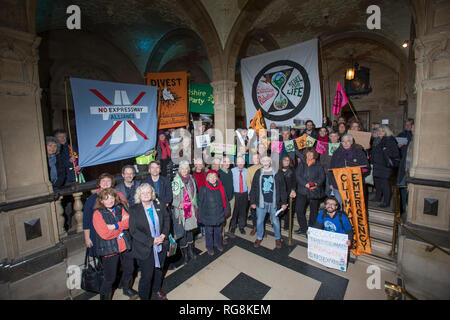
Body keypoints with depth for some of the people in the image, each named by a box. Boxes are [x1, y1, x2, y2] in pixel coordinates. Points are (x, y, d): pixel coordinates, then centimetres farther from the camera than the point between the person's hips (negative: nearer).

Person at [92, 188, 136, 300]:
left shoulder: (120, 208, 2)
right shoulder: (98, 213, -12)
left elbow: (129, 221, -10)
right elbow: (104, 234, -20)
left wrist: (116, 226, -23)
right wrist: (122, 224, -14)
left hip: (125, 245, 5)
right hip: (109, 249, -5)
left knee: (129, 270, 22)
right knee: (110, 278, 7)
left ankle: (127, 289, 49)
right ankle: (105, 297, 35)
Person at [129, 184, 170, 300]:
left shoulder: (160, 205, -5)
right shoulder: (134, 210, -13)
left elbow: (167, 219, 4)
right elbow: (133, 231, -15)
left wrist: (164, 235, -11)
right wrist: (151, 241, -20)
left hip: (161, 246, 4)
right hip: (145, 249, -3)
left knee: (159, 270, 23)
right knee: (146, 276, 7)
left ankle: (157, 290, 50)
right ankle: (144, 296, 34)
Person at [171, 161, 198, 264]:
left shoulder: (191, 179, 6)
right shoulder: (176, 181, -8)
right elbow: (173, 197, -10)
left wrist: (195, 206, 15)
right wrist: (179, 204, -25)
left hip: (191, 209, 5)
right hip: (181, 211, -4)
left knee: (190, 230, 15)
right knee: (182, 232, 2)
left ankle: (190, 251, 32)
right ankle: (185, 255, 18)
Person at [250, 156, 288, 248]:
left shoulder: (277, 174, -2)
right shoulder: (258, 173, 1)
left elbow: (282, 189, 1)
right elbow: (253, 188, 4)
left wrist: (284, 202, -1)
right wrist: (252, 202, 2)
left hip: (274, 203, -1)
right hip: (261, 202, 1)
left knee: (275, 221, 12)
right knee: (259, 221, 11)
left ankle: (278, 238, 34)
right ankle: (259, 238, 32)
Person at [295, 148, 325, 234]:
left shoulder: (318, 165, 6)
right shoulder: (301, 164, 8)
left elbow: (322, 177, 0)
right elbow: (297, 175, -1)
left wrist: (316, 184, -19)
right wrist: (305, 184, -16)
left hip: (314, 191, 0)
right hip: (302, 191, 1)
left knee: (314, 211, 7)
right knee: (299, 210, -3)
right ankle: (303, 228, 14)